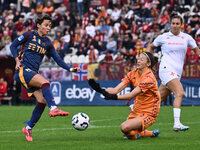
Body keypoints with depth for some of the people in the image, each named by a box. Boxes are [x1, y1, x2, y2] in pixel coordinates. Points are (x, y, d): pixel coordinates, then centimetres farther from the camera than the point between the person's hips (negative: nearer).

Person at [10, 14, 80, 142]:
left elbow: (58, 59, 13)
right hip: (23, 70, -6)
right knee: (45, 82, -31)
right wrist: (17, 60, -7)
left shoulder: (47, 43, 13)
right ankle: (53, 109, -44)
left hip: (34, 73, 6)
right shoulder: (28, 36, 0)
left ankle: (28, 128, 5)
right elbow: (13, 46, 7)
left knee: (42, 100, -8)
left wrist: (70, 69, 0)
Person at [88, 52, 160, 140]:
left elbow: (131, 95, -29)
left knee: (125, 127, -27)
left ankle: (138, 135, 5)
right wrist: (101, 90, -23)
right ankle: (152, 133, 25)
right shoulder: (133, 73, 1)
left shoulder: (149, 78, -22)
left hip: (148, 113, -8)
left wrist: (114, 97, -41)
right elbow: (116, 90, -7)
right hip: (136, 111, 8)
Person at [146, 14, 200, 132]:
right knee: (180, 93, -24)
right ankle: (177, 124, -30)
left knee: (160, 98, 8)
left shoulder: (187, 38, 10)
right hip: (166, 69, -5)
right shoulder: (163, 37, 5)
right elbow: (151, 47, 21)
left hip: (177, 72, 5)